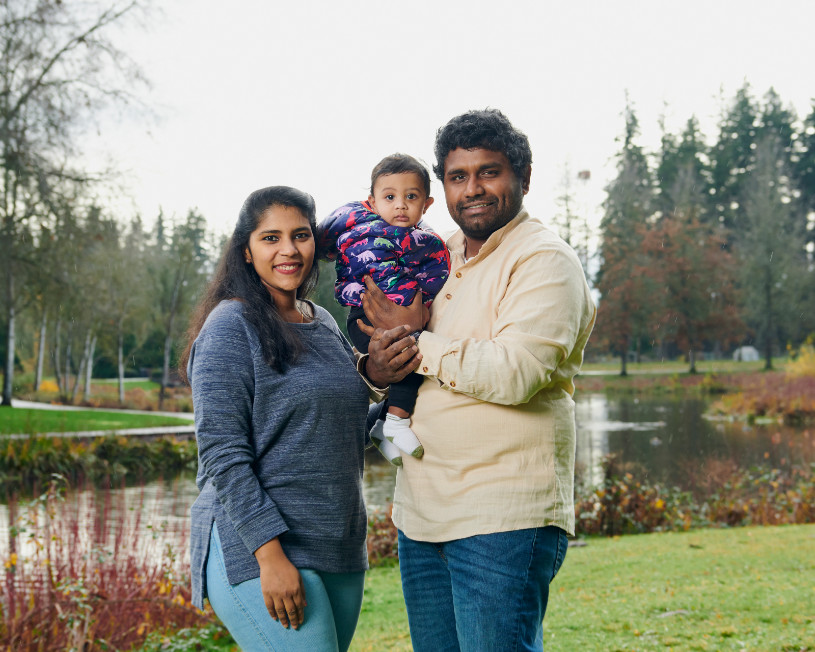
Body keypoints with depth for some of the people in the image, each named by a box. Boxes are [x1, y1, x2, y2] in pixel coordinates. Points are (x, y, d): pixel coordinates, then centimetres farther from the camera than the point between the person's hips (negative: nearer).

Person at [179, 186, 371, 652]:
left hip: (340, 551, 8)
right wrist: (270, 553, -21)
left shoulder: (325, 324, 13)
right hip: (256, 551, -7)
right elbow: (224, 454, -15)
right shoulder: (231, 327, -9)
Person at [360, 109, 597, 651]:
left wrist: (416, 343, -11)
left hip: (503, 517, -7)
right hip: (421, 514, 7)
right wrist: (376, 368, -4)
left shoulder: (544, 261, -8)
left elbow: (513, 373, -22)